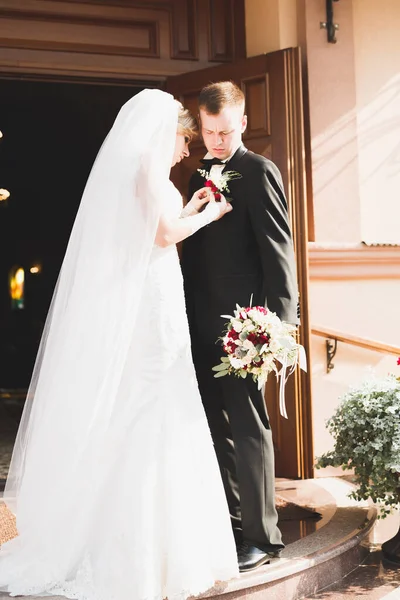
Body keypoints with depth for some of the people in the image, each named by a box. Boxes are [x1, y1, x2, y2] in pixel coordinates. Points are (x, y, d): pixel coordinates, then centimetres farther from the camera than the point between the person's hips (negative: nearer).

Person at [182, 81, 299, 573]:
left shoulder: (259, 172, -6)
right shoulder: (199, 176, 16)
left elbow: (279, 252, -12)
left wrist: (278, 324, -18)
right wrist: (185, 318, 12)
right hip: (202, 324, 7)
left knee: (248, 429, -2)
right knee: (215, 427, 13)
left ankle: (261, 536, 8)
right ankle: (228, 523, 24)